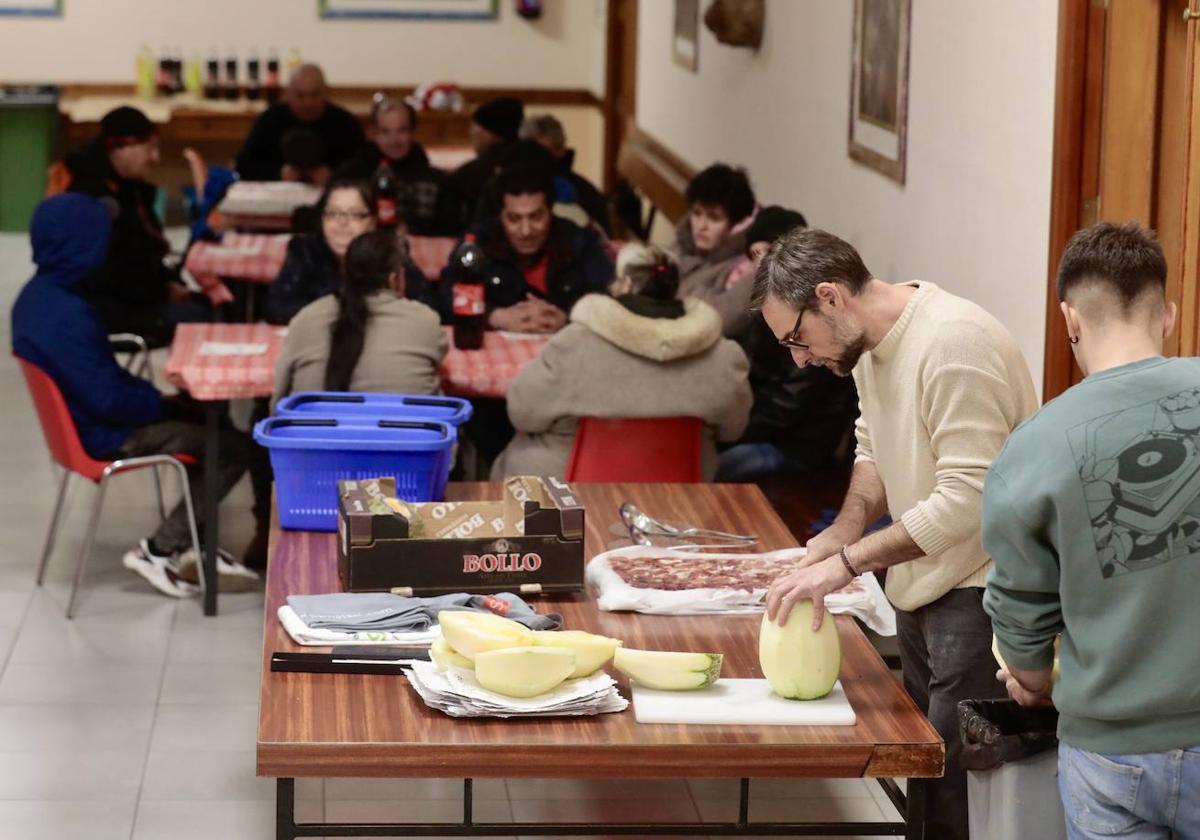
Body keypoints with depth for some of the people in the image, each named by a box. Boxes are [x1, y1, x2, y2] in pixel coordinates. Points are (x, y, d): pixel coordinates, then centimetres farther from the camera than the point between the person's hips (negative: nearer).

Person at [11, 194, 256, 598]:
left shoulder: (36, 296, 1)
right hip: (101, 436, -10)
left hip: (78, 416, 10)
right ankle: (159, 550, 3)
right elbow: (108, 399, -27)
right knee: (235, 448, -6)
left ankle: (192, 547, 19)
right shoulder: (68, 318, -30)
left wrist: (157, 397, 5)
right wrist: (164, 404, -9)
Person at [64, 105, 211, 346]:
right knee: (195, 316, -21)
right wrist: (164, 291, -15)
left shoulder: (129, 189, 14)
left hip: (132, 297, 10)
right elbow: (106, 273, -23)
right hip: (102, 307, -10)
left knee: (206, 305, -2)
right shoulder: (96, 196, -19)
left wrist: (170, 284, 4)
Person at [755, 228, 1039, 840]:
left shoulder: (951, 345, -23)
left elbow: (968, 499, -27)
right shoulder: (868, 342, 7)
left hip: (980, 591, -9)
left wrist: (846, 563, -24)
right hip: (922, 586, 10)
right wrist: (848, 525, 1)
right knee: (918, 771, 14)